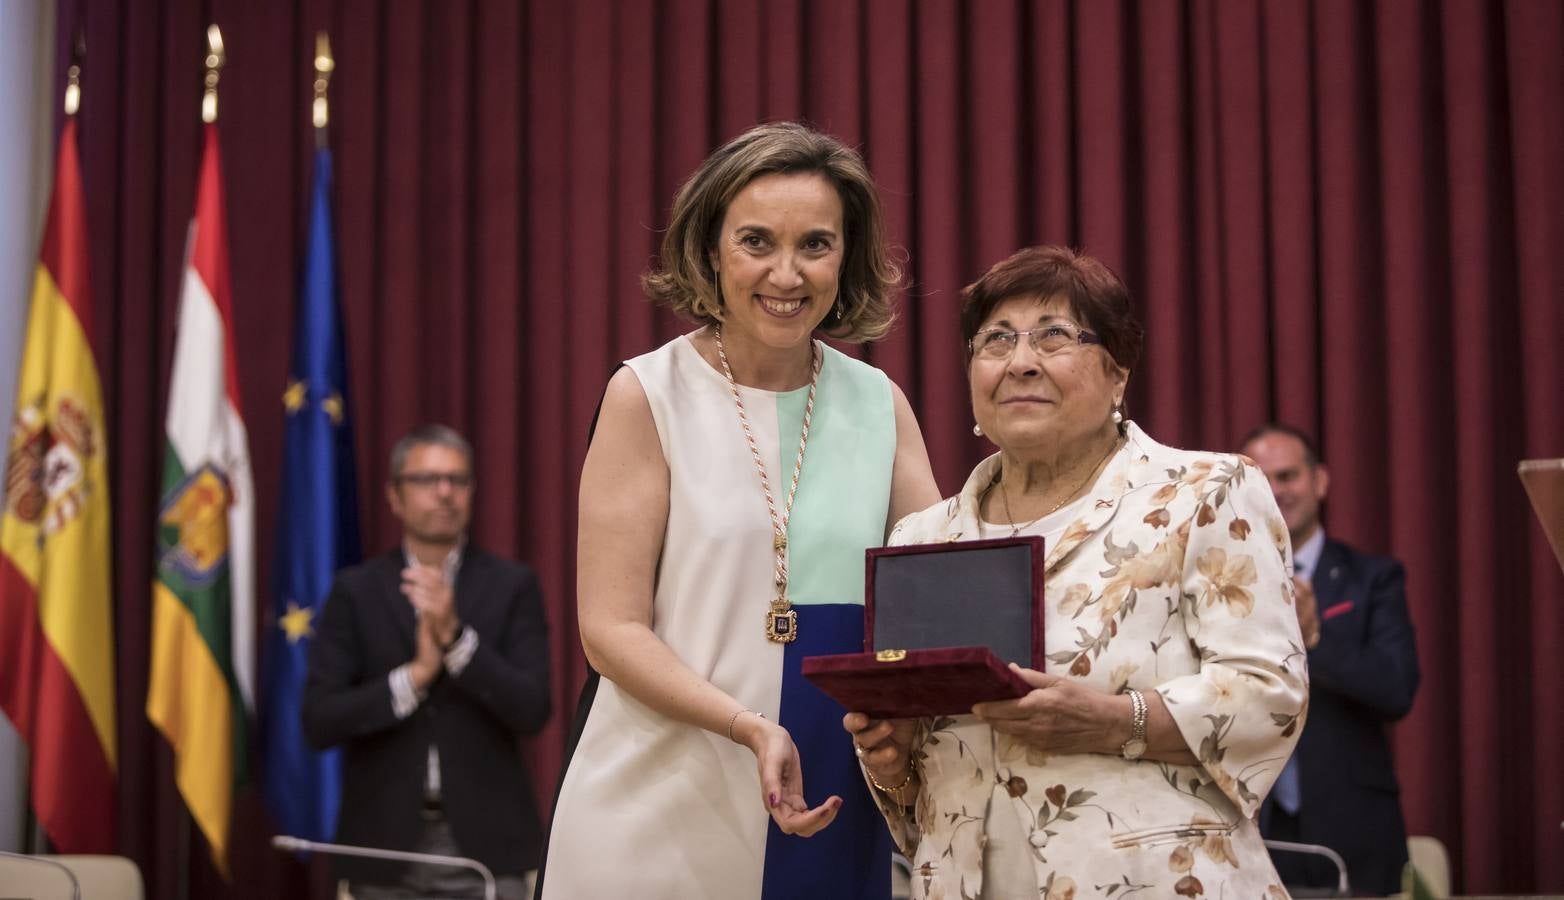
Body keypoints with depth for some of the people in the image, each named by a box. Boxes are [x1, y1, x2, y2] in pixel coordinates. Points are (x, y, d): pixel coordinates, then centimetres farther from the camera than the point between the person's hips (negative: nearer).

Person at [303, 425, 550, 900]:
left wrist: (455, 636, -17)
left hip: (485, 844, -1)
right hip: (385, 845, 1)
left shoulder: (512, 585, 4)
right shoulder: (355, 591, 5)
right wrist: (415, 674, -15)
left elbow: (532, 711, -5)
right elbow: (318, 722, -2)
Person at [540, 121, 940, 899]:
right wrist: (753, 729, -23)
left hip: (833, 816, 3)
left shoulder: (879, 405, 6)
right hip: (666, 817, -3)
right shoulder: (649, 396, -5)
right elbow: (611, 629, -9)